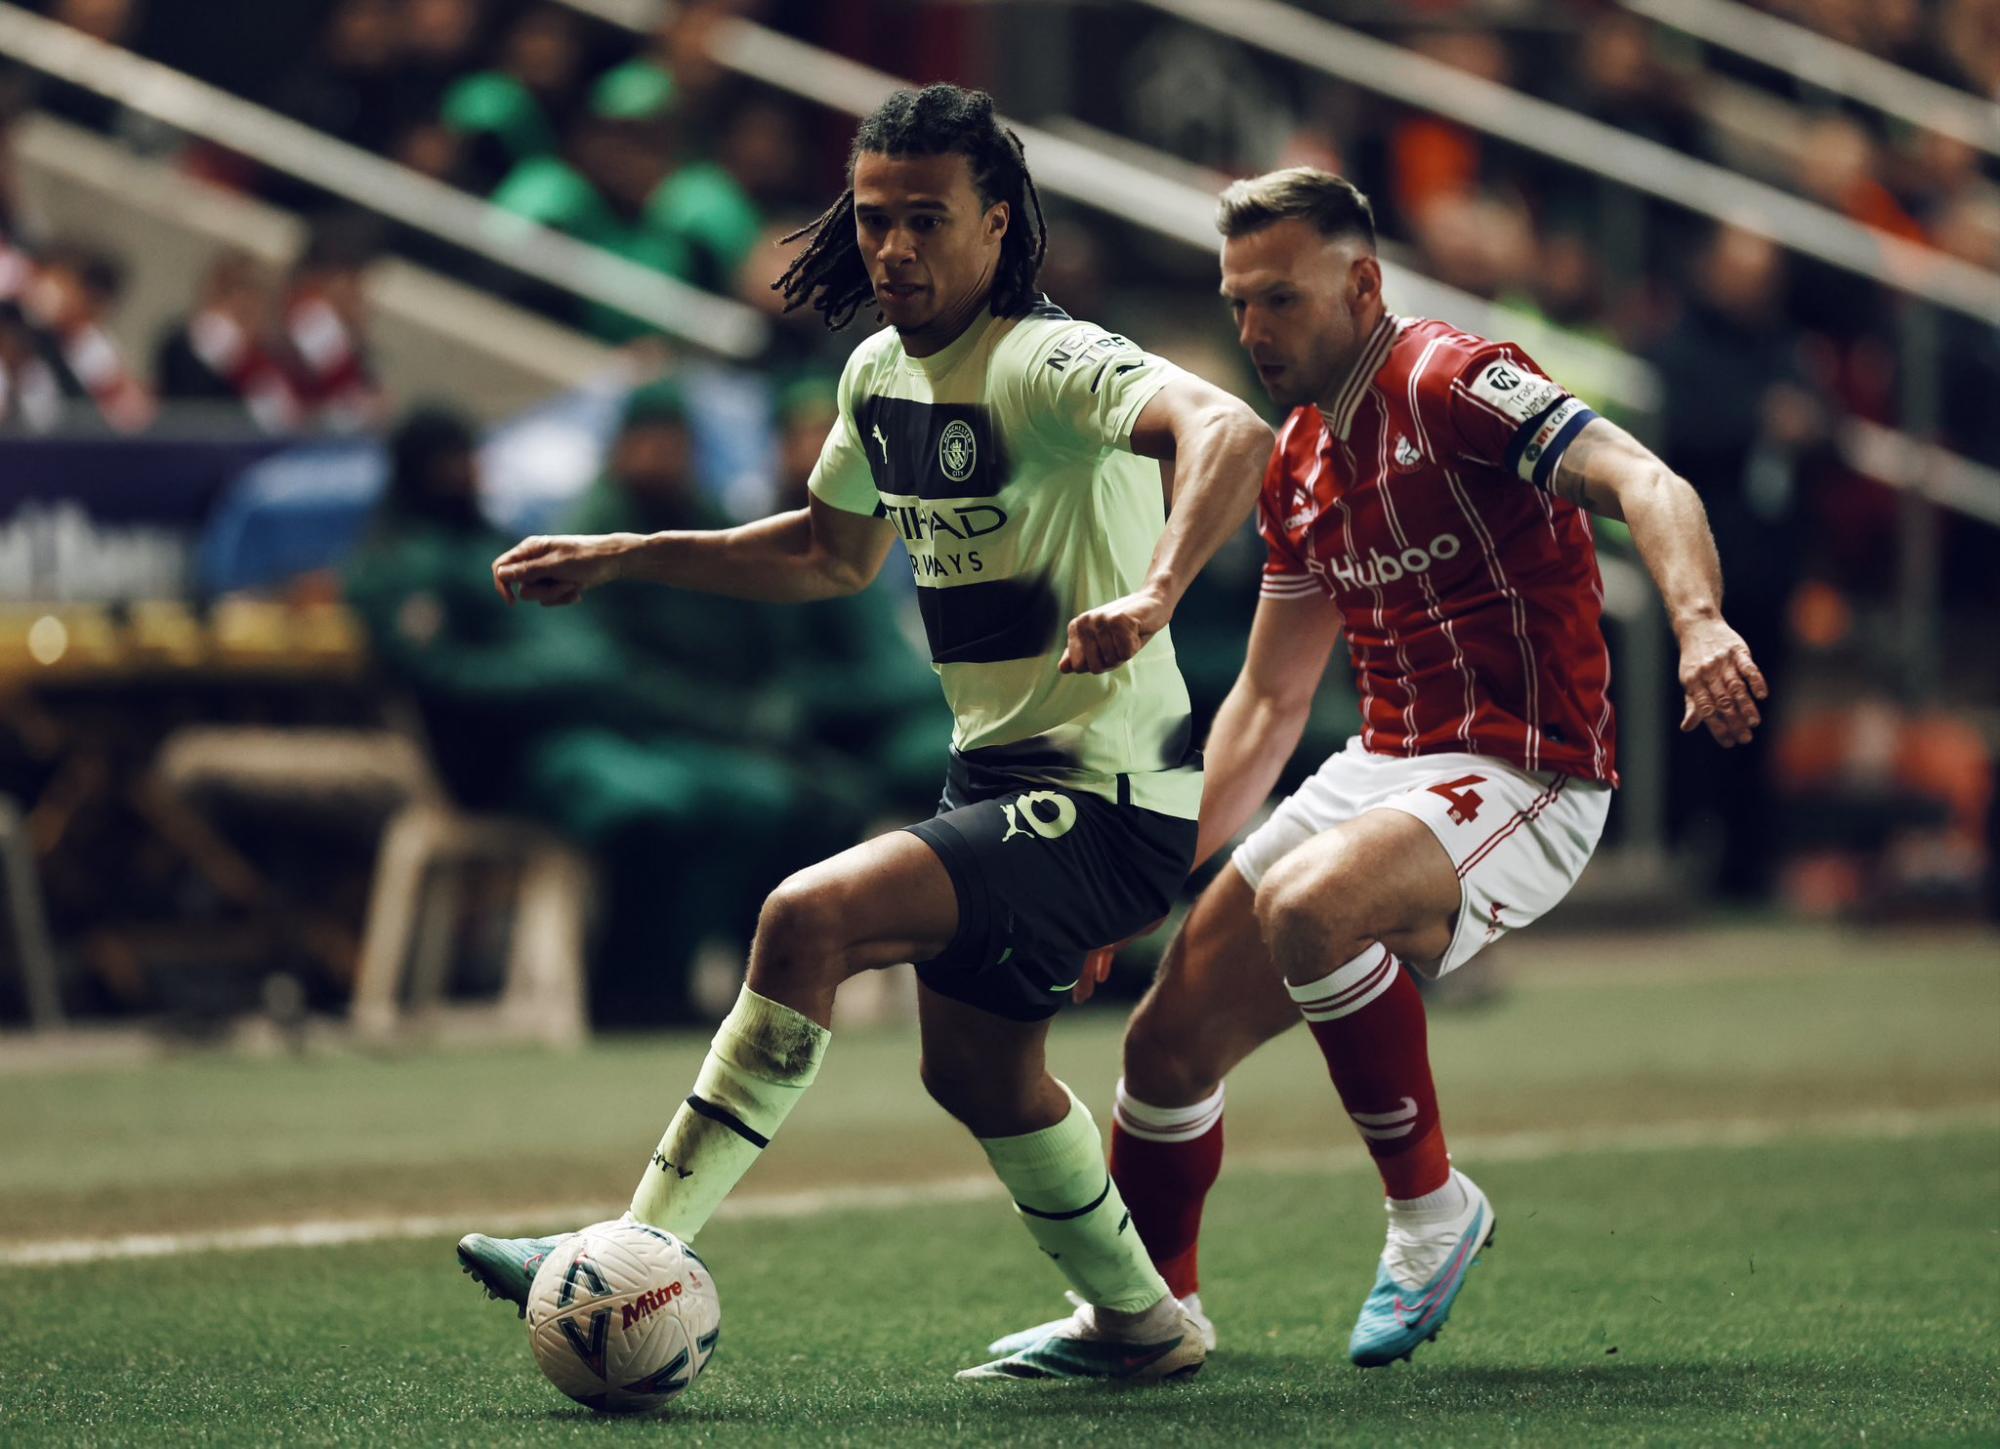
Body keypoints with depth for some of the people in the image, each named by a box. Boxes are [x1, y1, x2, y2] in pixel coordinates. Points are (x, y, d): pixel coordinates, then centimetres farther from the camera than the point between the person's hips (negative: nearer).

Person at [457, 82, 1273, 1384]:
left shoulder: (1049, 364, -20)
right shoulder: (882, 373, 7)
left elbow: (1229, 433, -39)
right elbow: (834, 553, 26)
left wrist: (1152, 597, -55)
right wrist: (621, 558, 20)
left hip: (1105, 798, -10)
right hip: (998, 776, 10)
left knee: (810, 918, -24)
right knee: (980, 1071, 23)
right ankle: (1142, 1326, 43)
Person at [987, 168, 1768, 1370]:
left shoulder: (1450, 384, -13)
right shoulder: (1302, 461, 13)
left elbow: (1645, 485, -29)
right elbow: (1269, 701, 22)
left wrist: (1698, 620, -48)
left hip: (1520, 783, -8)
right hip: (1385, 767, 8)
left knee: (1304, 902, -36)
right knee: (1171, 1037, 5)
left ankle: (1431, 1206, -16)